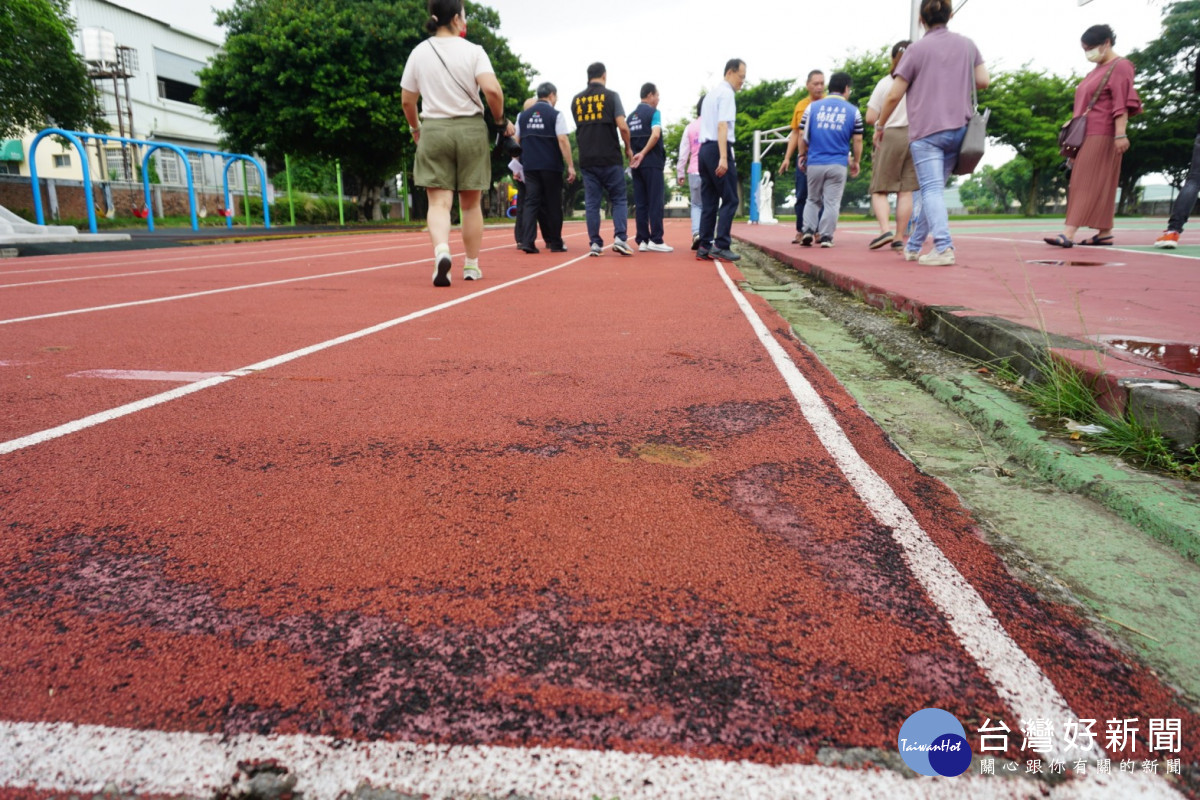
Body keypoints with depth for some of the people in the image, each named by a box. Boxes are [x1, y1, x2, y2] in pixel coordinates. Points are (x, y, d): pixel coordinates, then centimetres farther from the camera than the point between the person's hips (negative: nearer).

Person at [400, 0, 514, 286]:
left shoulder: (419, 52, 6)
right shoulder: (473, 51, -2)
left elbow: (406, 101, 9)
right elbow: (492, 89, -16)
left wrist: (415, 128, 26)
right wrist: (501, 121, 0)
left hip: (433, 131, 1)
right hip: (470, 130, -1)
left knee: (439, 201, -3)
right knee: (471, 203, 10)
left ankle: (441, 250, -31)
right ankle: (472, 265, 18)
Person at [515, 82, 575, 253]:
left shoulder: (523, 115, 11)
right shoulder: (555, 115, -3)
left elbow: (517, 141, 13)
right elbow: (562, 141, -11)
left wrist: (519, 164, 20)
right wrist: (570, 166, -11)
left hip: (530, 166, 4)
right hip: (551, 166, -3)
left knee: (530, 202, 2)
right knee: (553, 205, 5)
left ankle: (527, 241, -11)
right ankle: (555, 243, 11)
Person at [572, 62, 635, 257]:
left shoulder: (577, 100, 10)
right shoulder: (611, 96, -2)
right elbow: (622, 126, -8)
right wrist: (628, 147, 4)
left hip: (586, 159, 3)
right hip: (610, 158, -3)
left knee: (591, 202, 5)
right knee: (619, 199, 5)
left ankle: (595, 243, 3)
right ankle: (619, 237, -8)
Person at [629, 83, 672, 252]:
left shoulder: (631, 116, 16)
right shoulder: (653, 112, -4)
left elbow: (628, 140, 16)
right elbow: (655, 135, -18)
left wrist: (634, 156, 15)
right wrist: (643, 153, -14)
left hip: (636, 164, 7)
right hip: (652, 163, -7)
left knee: (641, 204, 6)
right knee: (655, 202, -6)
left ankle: (642, 240, 4)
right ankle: (656, 240, -9)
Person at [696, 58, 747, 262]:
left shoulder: (711, 93, 21)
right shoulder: (726, 93, -7)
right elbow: (722, 126, -17)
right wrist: (723, 158, -25)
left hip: (704, 148, 9)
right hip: (718, 149, -9)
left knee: (709, 201, 8)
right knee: (730, 200, -6)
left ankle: (704, 247, 6)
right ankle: (720, 246, -11)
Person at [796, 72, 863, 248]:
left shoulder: (812, 107, 5)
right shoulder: (853, 111, 4)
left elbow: (802, 136, 4)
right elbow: (857, 140, 6)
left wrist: (802, 155, 18)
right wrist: (856, 162, 17)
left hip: (814, 163, 1)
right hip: (838, 165, -1)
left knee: (813, 200, 16)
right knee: (832, 202, 5)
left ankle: (808, 229, 0)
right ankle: (826, 236, 2)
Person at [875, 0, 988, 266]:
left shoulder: (916, 49, -2)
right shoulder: (967, 45, 12)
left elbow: (893, 95, -3)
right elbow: (983, 82, 13)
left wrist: (880, 127, 9)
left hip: (926, 130, -5)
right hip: (959, 129, 5)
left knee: (931, 189, -10)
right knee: (934, 188, 13)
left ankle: (943, 247, -25)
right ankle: (914, 246, 21)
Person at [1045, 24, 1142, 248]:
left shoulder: (1119, 66, -6)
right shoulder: (1097, 70, 20)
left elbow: (1121, 104, -15)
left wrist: (1120, 134, -22)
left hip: (1102, 135, -9)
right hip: (1088, 135, 9)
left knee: (1087, 183, -15)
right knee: (1101, 185, 7)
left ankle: (1068, 233, -22)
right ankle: (1105, 232, 9)